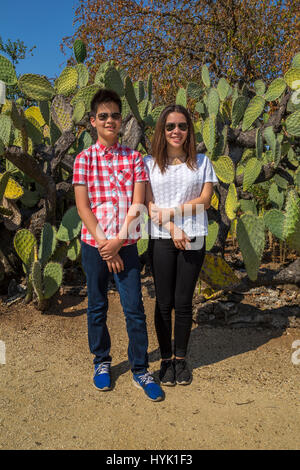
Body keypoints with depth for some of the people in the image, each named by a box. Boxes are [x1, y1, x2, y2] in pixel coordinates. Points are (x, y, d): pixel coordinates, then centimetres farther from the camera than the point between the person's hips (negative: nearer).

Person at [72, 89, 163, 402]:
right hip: (94, 244, 0)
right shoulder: (84, 159, 2)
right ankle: (101, 362, 32)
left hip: (125, 244, 0)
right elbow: (82, 206, -4)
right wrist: (103, 244, -11)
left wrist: (118, 241, -13)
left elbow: (137, 204, -3)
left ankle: (140, 370, 19)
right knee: (97, 306, 12)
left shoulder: (134, 158, 4)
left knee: (134, 308, 2)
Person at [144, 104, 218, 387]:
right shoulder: (149, 162, 5)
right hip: (161, 240, 0)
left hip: (193, 239, 1)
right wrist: (173, 229, -15)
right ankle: (165, 360, 20)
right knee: (164, 303, 5)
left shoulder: (201, 162, 8)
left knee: (183, 302, 6)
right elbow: (148, 204, -2)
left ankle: (181, 358, 23)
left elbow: (205, 201, -1)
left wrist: (169, 212, -10)